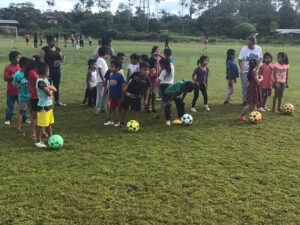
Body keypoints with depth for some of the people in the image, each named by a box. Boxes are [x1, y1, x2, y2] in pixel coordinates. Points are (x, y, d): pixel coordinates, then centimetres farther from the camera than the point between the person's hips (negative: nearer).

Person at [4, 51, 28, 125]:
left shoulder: (20, 66, 6)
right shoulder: (8, 68, -9)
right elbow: (5, 78, -15)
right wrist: (13, 76, -25)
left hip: (20, 90, 4)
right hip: (11, 91, -4)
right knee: (10, 106, 6)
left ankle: (25, 118, 22)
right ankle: (8, 119, 19)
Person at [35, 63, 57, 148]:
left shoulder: (45, 79, 8)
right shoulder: (40, 81, -21)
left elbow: (54, 89, 9)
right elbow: (49, 93, -26)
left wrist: (49, 87, -11)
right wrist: (50, 89, -4)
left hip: (49, 105, 9)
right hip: (43, 107, -9)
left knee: (49, 123, 19)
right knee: (41, 124, 1)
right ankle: (38, 141, 11)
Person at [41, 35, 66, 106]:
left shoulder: (58, 49, 13)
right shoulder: (44, 49, -4)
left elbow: (62, 57, 19)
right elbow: (42, 59, -10)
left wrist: (62, 58, -5)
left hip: (57, 69, 6)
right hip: (49, 70, -6)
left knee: (57, 86, 13)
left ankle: (57, 101, 23)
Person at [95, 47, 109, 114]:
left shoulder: (103, 60, 14)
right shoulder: (100, 60, -14)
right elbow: (100, 71, -21)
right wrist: (103, 80, -21)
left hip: (104, 81, 9)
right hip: (101, 81, -9)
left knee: (105, 95, 15)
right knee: (100, 96, -3)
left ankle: (103, 108, 24)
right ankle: (97, 109, 4)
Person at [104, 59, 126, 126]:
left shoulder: (120, 76, -15)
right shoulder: (110, 76, 5)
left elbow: (123, 86, -13)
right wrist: (109, 94, 14)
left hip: (119, 96, -7)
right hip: (112, 96, 7)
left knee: (120, 109, 7)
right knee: (111, 109, 13)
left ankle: (120, 122, 17)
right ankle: (111, 121, 23)